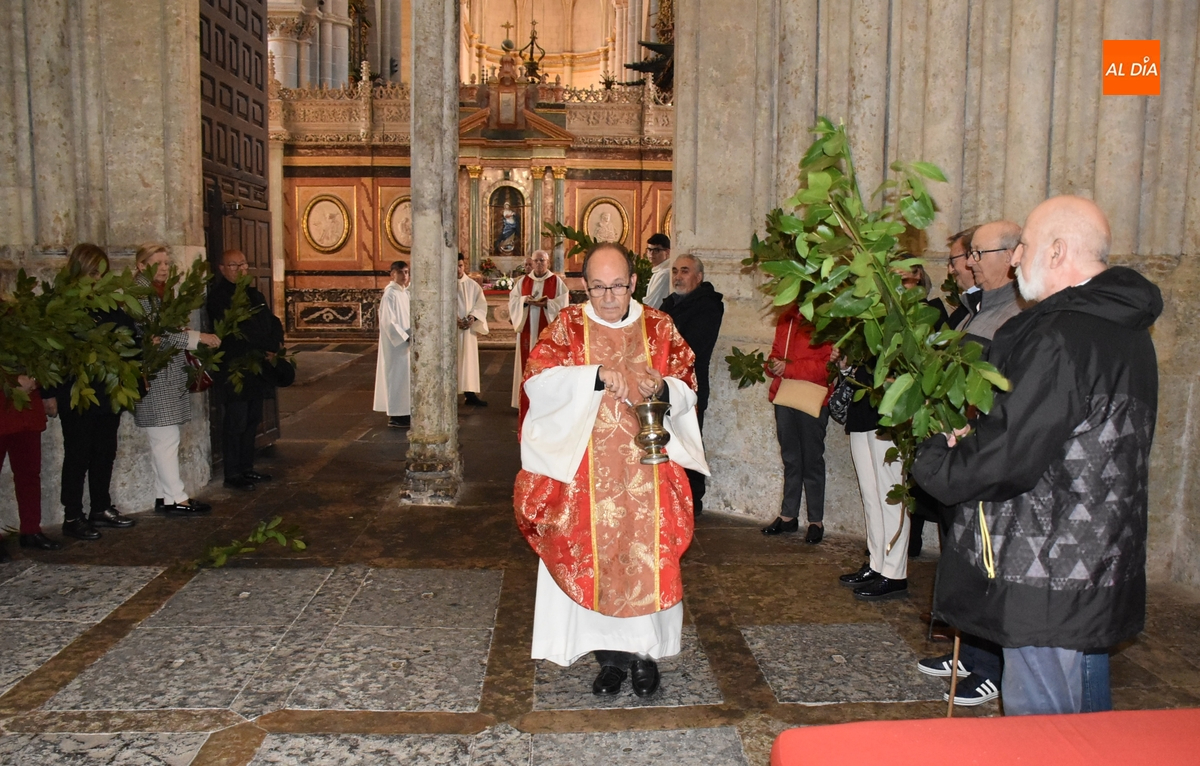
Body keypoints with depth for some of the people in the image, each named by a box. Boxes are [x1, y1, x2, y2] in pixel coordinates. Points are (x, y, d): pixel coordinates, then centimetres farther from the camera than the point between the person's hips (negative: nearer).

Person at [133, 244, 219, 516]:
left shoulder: (159, 291, 16)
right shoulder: (138, 294, -13)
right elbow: (155, 335, -20)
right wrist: (198, 337, -18)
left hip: (169, 377, 9)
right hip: (155, 378, -9)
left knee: (163, 442, 12)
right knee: (166, 440, -5)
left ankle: (165, 497, 17)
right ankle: (176, 498, 0)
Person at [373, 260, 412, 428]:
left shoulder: (405, 292, 11)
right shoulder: (390, 295, -16)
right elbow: (389, 322, -21)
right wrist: (406, 338, -22)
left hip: (405, 341, 9)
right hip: (396, 343, -9)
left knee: (405, 377, 13)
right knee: (397, 377, -4)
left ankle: (404, 412, 21)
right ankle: (395, 417, 3)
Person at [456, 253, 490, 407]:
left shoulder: (472, 285, 8)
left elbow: (481, 303, 5)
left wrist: (473, 316, -13)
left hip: (468, 329, 3)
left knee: (469, 360, 5)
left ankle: (470, 394, 9)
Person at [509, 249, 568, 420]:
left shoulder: (556, 281, 2)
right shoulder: (522, 281, 11)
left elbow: (564, 303, -5)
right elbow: (512, 300, 6)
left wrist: (546, 304, -18)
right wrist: (525, 301, -13)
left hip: (548, 330, -3)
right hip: (528, 330, 3)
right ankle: (527, 403, 8)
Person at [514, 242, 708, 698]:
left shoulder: (659, 327, 5)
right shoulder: (567, 327, 2)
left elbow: (687, 392, 4)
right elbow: (537, 381, -13)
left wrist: (661, 387, -19)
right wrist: (598, 375, -24)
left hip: (647, 472, 1)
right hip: (585, 472, 0)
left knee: (647, 557, 3)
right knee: (593, 561, 4)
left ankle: (644, 651, 20)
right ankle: (611, 654, 19)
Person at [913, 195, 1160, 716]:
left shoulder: (1060, 340, -23)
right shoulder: (1126, 328, 10)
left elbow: (1009, 458, -25)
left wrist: (934, 460, -7)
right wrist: (969, 439, 10)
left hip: (1049, 581, -10)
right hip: (1101, 569, 10)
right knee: (1087, 718, 24)